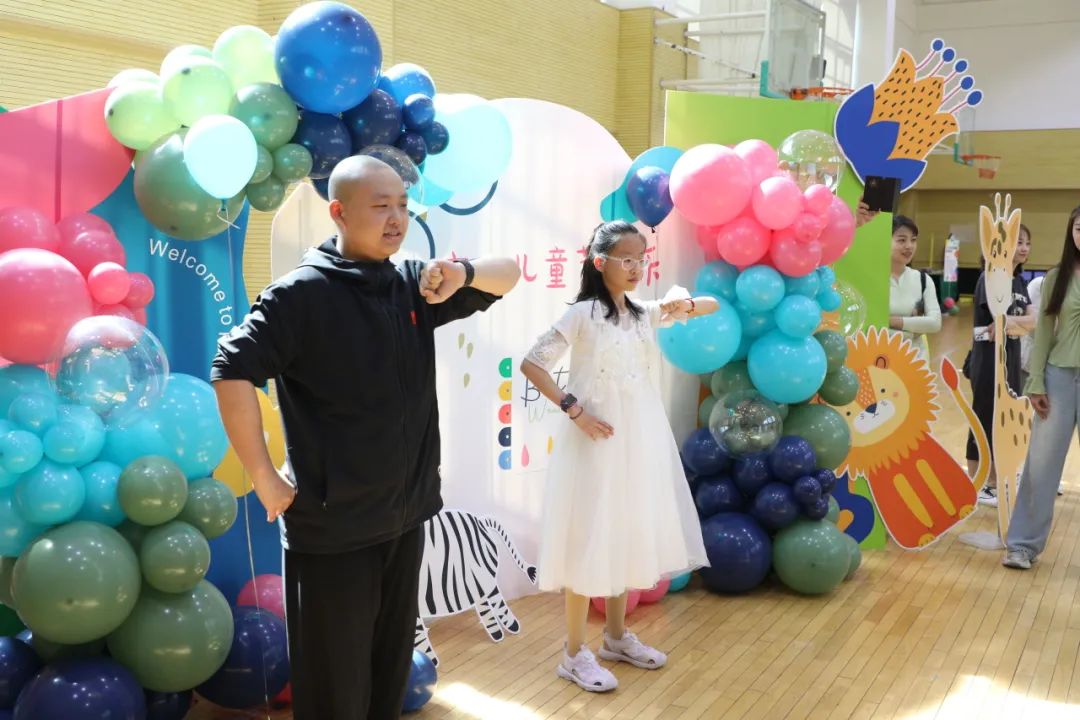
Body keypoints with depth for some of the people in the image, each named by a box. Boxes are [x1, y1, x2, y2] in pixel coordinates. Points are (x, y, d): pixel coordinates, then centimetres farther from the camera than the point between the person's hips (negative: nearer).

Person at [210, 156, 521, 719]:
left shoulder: (413, 285, 5)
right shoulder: (303, 293, -14)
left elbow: (506, 276, 12)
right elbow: (233, 372, -21)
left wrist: (462, 273, -11)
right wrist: (265, 481, -18)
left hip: (405, 520, 6)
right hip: (330, 529, -6)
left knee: (390, 673, 19)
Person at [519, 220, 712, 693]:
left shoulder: (645, 313, 8)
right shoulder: (583, 314, -10)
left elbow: (713, 306, 15)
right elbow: (532, 364, -12)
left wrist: (686, 305, -7)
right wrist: (574, 410, -16)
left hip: (640, 441, 7)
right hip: (598, 440, -7)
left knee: (627, 537, 15)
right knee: (590, 541, -1)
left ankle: (617, 637, 30)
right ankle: (575, 654, 10)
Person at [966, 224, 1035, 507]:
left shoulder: (1019, 281, 12)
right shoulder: (990, 278, -14)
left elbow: (1033, 320, 0)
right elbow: (1005, 322, -22)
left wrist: (1011, 323, -16)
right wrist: (1025, 323, -5)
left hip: (1011, 359, 8)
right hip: (989, 359, -8)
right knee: (985, 421, 0)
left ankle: (994, 482, 24)